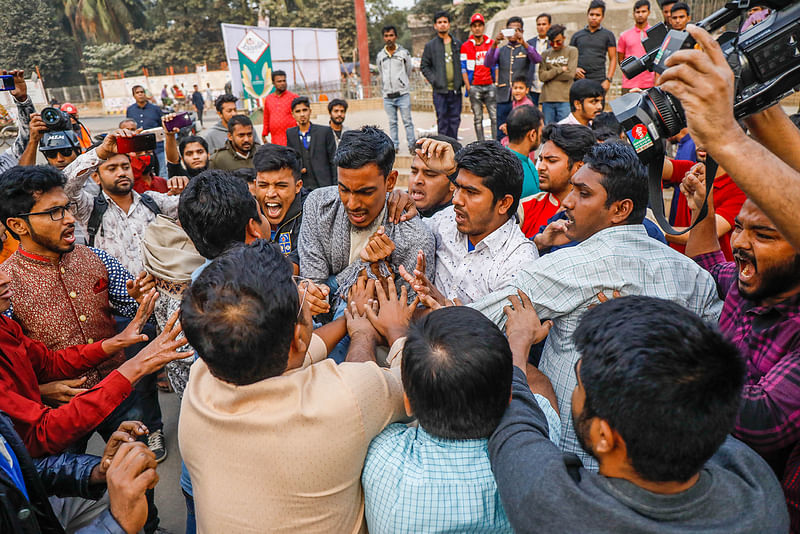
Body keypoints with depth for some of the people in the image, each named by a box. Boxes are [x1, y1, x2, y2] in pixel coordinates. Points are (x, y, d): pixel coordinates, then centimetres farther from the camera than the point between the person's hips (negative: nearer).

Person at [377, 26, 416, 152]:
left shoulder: (404, 53, 2)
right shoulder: (380, 56, 8)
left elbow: (409, 71, 13)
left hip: (403, 94, -2)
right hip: (387, 96, 2)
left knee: (407, 121, -2)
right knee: (392, 122, 6)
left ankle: (412, 145, 5)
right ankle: (395, 145, 13)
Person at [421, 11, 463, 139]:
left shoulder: (457, 44, 11)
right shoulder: (430, 45, 4)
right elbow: (424, 66, 5)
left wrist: (462, 80, 2)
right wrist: (434, 80, -8)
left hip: (456, 90, 3)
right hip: (440, 90, -2)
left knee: (455, 119, 6)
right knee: (442, 120, -2)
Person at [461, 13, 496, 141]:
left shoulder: (492, 43, 10)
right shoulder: (465, 46, 4)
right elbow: (463, 68, 3)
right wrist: (468, 87, -3)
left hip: (490, 86, 1)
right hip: (474, 87, -1)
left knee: (495, 117, -3)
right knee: (478, 118, 4)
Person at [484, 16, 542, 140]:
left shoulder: (526, 49, 10)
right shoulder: (500, 50, 16)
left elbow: (537, 60, -11)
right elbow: (488, 63, -3)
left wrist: (524, 43, -26)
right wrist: (494, 44, -19)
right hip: (503, 98, 2)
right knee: (501, 135, 3)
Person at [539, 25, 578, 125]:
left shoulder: (572, 51, 6)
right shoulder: (546, 53, 14)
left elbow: (570, 74, -7)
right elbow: (542, 76, 2)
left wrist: (550, 74, -1)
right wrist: (560, 69, -5)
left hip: (565, 99, -3)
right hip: (547, 99, 3)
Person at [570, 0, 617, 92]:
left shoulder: (608, 35, 11)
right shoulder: (577, 35, 16)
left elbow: (613, 59, 7)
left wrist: (608, 79, -6)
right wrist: (574, 69, -6)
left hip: (598, 81, -1)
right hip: (579, 80, 2)